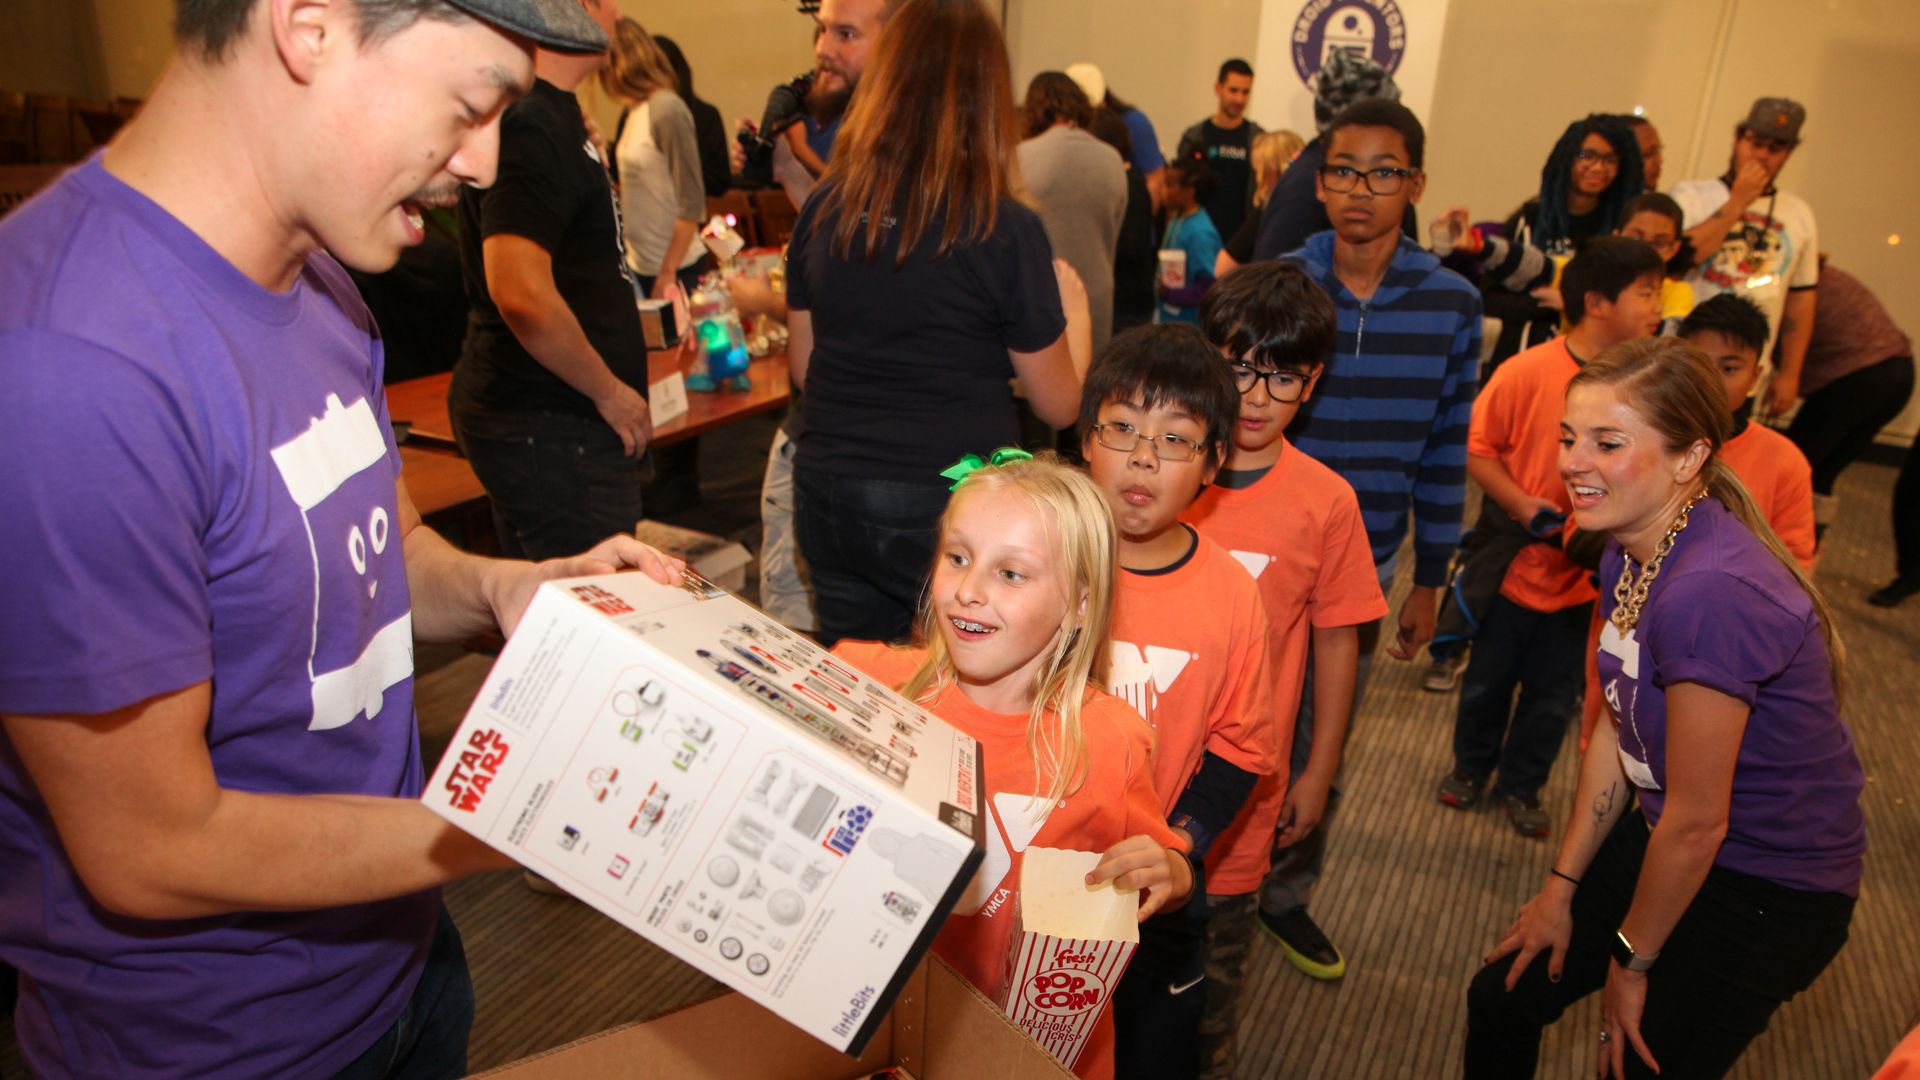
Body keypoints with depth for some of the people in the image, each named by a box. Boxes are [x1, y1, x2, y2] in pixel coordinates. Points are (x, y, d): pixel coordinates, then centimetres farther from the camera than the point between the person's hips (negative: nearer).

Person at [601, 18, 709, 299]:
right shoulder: (630, 113, 8)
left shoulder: (667, 109, -14)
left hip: (676, 267, -7)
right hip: (638, 265, 7)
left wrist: (668, 274, -16)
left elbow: (691, 204, -16)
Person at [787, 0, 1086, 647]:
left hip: (828, 495, 5)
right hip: (951, 508, -4)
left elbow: (803, 367, 9)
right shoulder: (1006, 230, -13)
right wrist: (1075, 314, 14)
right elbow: (1059, 405, -4)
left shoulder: (824, 208, -1)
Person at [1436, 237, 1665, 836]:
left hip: (1586, 578, 2)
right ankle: (1471, 766, 43)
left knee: (1554, 695, 16)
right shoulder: (1528, 372, -16)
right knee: (1488, 679, 18)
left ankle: (1521, 786, 39)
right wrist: (1521, 503, -21)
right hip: (1516, 563, -2)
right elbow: (1478, 447, -9)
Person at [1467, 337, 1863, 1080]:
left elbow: (1696, 824, -25)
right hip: (1662, 837, 8)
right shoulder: (1629, 552, -5)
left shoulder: (1712, 592, -34)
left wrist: (1632, 961, -10)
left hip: (1767, 895, -8)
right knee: (1500, 999, 14)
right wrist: (1563, 885, 8)